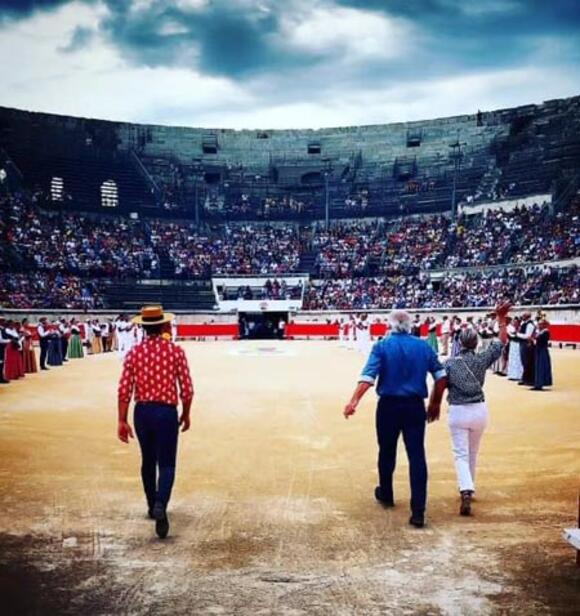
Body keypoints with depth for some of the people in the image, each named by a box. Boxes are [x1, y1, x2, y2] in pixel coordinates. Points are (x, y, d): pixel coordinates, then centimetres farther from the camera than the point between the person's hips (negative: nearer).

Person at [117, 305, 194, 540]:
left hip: (142, 412, 3)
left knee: (148, 461, 20)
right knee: (166, 464, 1)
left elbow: (124, 390, -4)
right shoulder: (175, 351, -6)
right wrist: (186, 414, 9)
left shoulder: (134, 352, -1)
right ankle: (160, 505, -22)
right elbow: (187, 389, -5)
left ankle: (152, 506, 33)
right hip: (167, 412, -3)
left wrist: (122, 421, 1)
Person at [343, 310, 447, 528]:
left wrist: (354, 401, -24)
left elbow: (368, 376, -17)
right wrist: (435, 403, 14)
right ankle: (418, 511, -8)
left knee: (387, 452, 18)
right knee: (417, 456, -2)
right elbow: (441, 376, 3)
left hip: (389, 405, -1)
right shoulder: (424, 346, 5)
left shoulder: (382, 346, -4)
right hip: (415, 406, 1)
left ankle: (386, 494, 37)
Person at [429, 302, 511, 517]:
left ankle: (466, 491, -21)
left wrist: (433, 407, 5)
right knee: (473, 453, 21)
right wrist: (501, 317, 8)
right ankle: (468, 488, 34)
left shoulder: (450, 363, -7)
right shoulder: (481, 359, -3)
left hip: (458, 412, -2)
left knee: (461, 454, 1)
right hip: (479, 410, 2)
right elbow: (502, 340, 5)